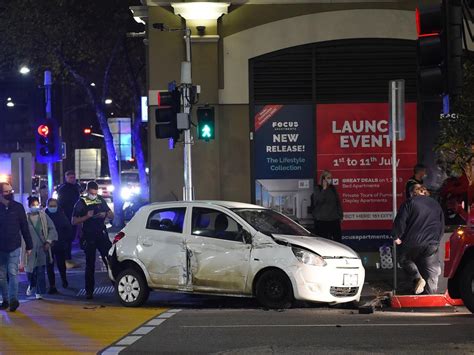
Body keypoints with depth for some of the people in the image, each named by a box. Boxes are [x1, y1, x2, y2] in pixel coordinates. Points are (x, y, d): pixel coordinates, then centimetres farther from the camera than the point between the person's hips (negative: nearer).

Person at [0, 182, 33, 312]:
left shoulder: (18, 207, -1)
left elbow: (24, 227, 3)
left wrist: (29, 246, 2)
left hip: (14, 247, -1)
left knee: (12, 272, -9)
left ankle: (13, 299, -10)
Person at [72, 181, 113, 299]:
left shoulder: (101, 201, 10)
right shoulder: (81, 203, -1)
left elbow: (111, 215, 16)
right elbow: (74, 221, -5)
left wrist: (105, 215, -7)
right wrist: (87, 216, -18)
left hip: (102, 235, 3)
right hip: (89, 237, -3)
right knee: (90, 265, 2)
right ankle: (89, 291, 8)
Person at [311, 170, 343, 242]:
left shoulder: (332, 188, 11)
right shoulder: (317, 189, -1)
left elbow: (338, 203, 16)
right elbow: (318, 200, -18)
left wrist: (340, 216, 13)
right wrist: (324, 189, -17)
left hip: (334, 220, 4)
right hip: (321, 220, -4)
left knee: (337, 239, 0)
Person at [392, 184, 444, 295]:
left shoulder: (410, 203, -1)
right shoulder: (436, 205, 17)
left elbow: (400, 221, -8)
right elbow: (442, 226, 23)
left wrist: (397, 236, 3)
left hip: (413, 242, -4)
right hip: (432, 244, 4)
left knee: (405, 260, 18)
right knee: (431, 273, 8)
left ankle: (417, 277, -6)